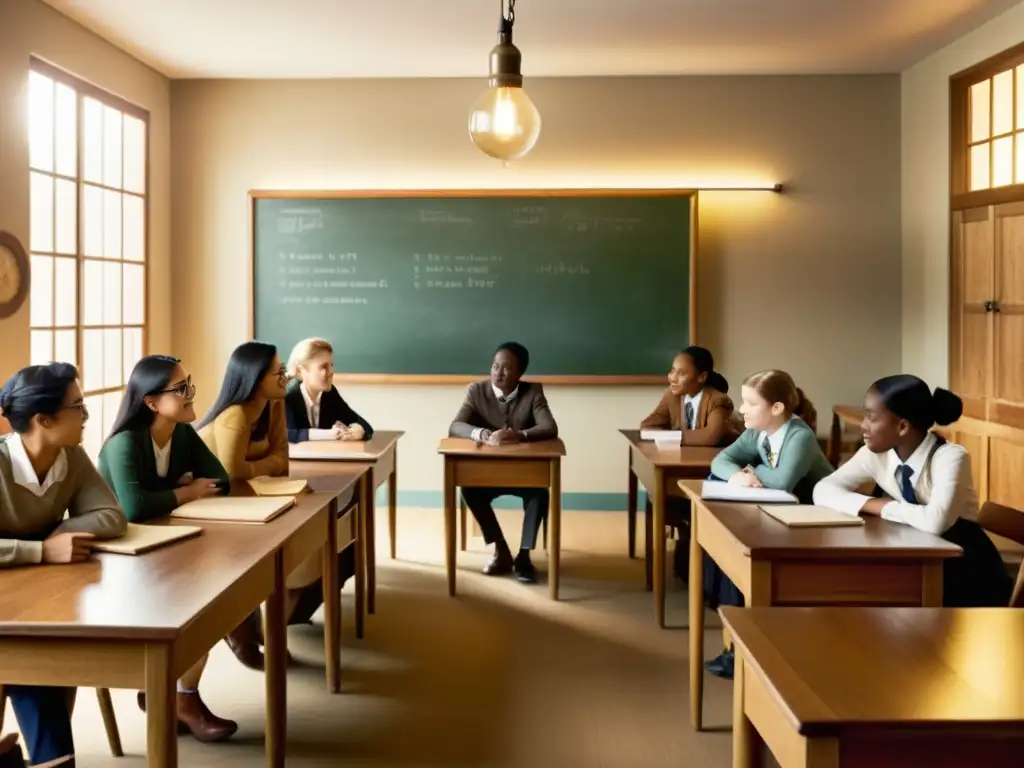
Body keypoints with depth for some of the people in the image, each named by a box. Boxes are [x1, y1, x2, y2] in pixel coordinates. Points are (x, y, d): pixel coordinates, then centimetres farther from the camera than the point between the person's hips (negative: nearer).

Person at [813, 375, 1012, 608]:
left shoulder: (950, 457, -23)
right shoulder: (876, 454, -7)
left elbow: (935, 522, -38)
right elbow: (823, 490, -4)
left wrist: (885, 507, -23)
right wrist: (872, 504, -20)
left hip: (966, 580, -5)